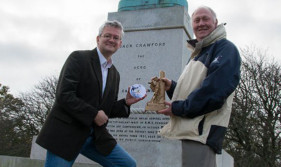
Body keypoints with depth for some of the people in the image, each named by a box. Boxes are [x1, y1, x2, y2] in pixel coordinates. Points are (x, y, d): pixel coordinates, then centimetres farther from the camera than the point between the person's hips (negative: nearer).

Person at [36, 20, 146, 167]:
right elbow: (63, 95, -17)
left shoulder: (115, 74, 13)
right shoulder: (78, 58, -7)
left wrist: (126, 103, -2)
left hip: (96, 137, 6)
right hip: (66, 135, -6)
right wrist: (93, 114, -17)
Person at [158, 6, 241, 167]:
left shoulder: (225, 48, -4)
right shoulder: (197, 54, 25)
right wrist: (171, 87, 5)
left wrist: (178, 108, -12)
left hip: (202, 133, -9)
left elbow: (214, 92, -18)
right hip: (188, 130, 9)